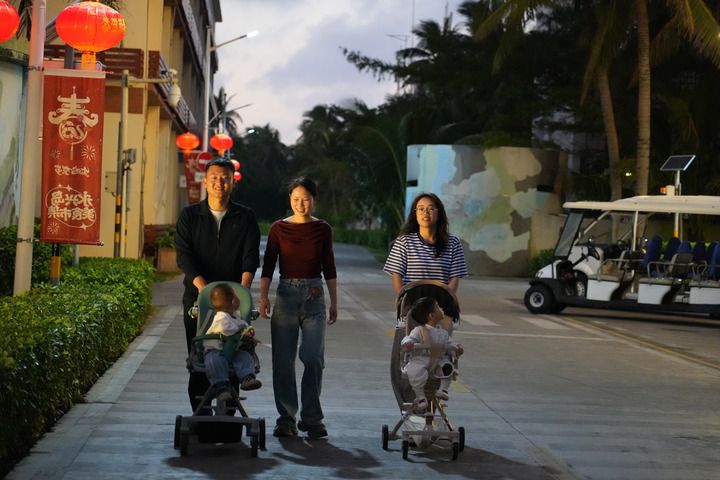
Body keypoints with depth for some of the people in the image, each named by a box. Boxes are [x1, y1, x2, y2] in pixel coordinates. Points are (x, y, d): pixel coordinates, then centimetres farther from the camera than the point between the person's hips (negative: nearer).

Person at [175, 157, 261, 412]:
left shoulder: (245, 217, 8)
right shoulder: (189, 216, 7)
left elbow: (251, 257, -1)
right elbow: (184, 256, -4)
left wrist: (243, 288, -19)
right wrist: (203, 287, -19)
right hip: (197, 297, 0)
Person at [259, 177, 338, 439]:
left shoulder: (323, 229, 5)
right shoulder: (279, 229, 2)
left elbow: (329, 268, 10)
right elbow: (268, 265, 1)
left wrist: (334, 302, 9)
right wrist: (263, 297, -10)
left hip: (314, 296, 0)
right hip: (286, 294, 0)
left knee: (314, 358, -7)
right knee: (283, 360, 1)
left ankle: (311, 418, 4)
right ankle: (286, 419, 9)